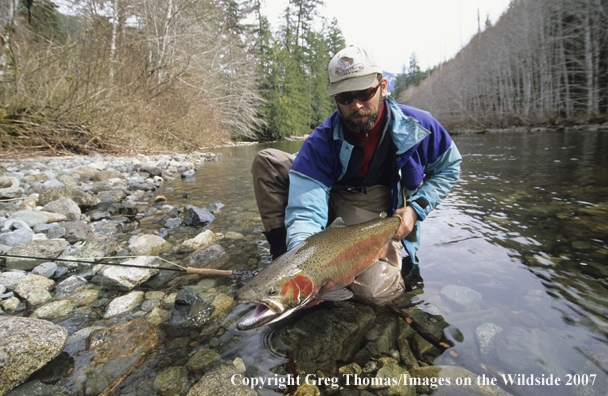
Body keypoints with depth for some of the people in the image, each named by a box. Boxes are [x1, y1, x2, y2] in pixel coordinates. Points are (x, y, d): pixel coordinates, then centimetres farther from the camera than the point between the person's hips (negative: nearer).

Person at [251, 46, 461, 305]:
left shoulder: (417, 125, -12)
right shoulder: (322, 142, -18)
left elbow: (449, 167, 6)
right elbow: (306, 209, -27)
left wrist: (417, 208, -10)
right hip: (333, 204, 2)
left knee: (373, 290, -34)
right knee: (267, 161, -15)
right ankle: (284, 261, -15)